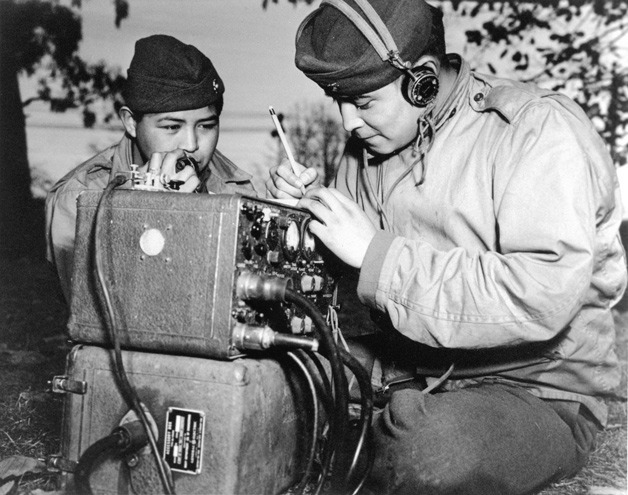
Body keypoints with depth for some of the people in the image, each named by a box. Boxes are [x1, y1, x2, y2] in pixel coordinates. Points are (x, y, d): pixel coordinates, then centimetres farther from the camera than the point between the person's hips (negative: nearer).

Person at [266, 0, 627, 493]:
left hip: (536, 393, -5)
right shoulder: (370, 139, 5)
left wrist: (375, 252, -26)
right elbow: (337, 264, 14)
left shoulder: (540, 129, -16)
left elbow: (542, 299, -29)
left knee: (433, 448, -36)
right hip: (408, 367, 6)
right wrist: (305, 208, -7)